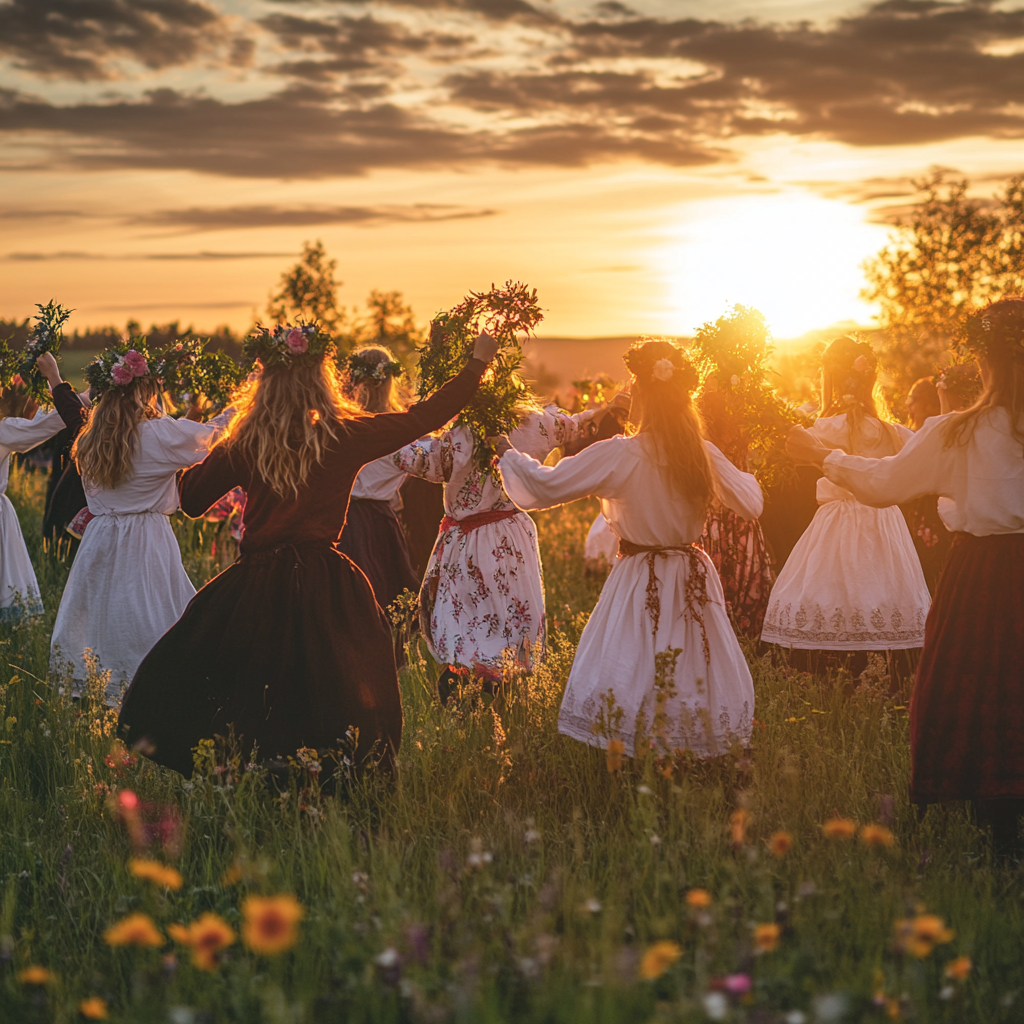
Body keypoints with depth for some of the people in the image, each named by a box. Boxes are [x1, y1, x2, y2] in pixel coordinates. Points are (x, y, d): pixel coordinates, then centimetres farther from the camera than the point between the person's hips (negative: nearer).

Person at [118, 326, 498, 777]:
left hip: (256, 589, 2)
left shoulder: (243, 446, 0)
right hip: (325, 589, -2)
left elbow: (192, 499, 12)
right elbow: (424, 417, 2)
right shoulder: (345, 437, -6)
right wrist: (477, 363, 13)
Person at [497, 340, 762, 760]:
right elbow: (751, 504, 10)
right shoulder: (705, 454, -4)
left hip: (641, 585, -4)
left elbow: (545, 486, -12)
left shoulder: (618, 455, -17)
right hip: (694, 580, 5)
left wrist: (509, 453, 5)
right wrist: (746, 476, 31)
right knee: (700, 672, 13)